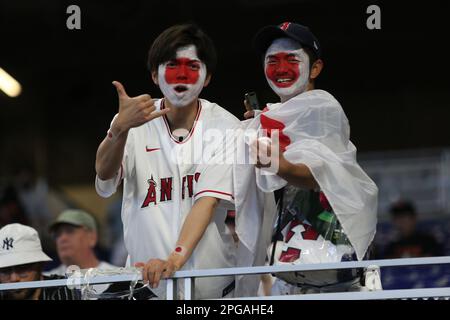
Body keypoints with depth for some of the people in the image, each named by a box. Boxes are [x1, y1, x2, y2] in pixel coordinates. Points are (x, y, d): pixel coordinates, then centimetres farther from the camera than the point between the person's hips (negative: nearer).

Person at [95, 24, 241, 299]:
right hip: (147, 278, 1)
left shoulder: (225, 127, -5)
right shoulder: (134, 121, -1)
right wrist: (120, 128, -40)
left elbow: (208, 199, -16)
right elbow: (105, 174, -19)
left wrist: (176, 258, -31)